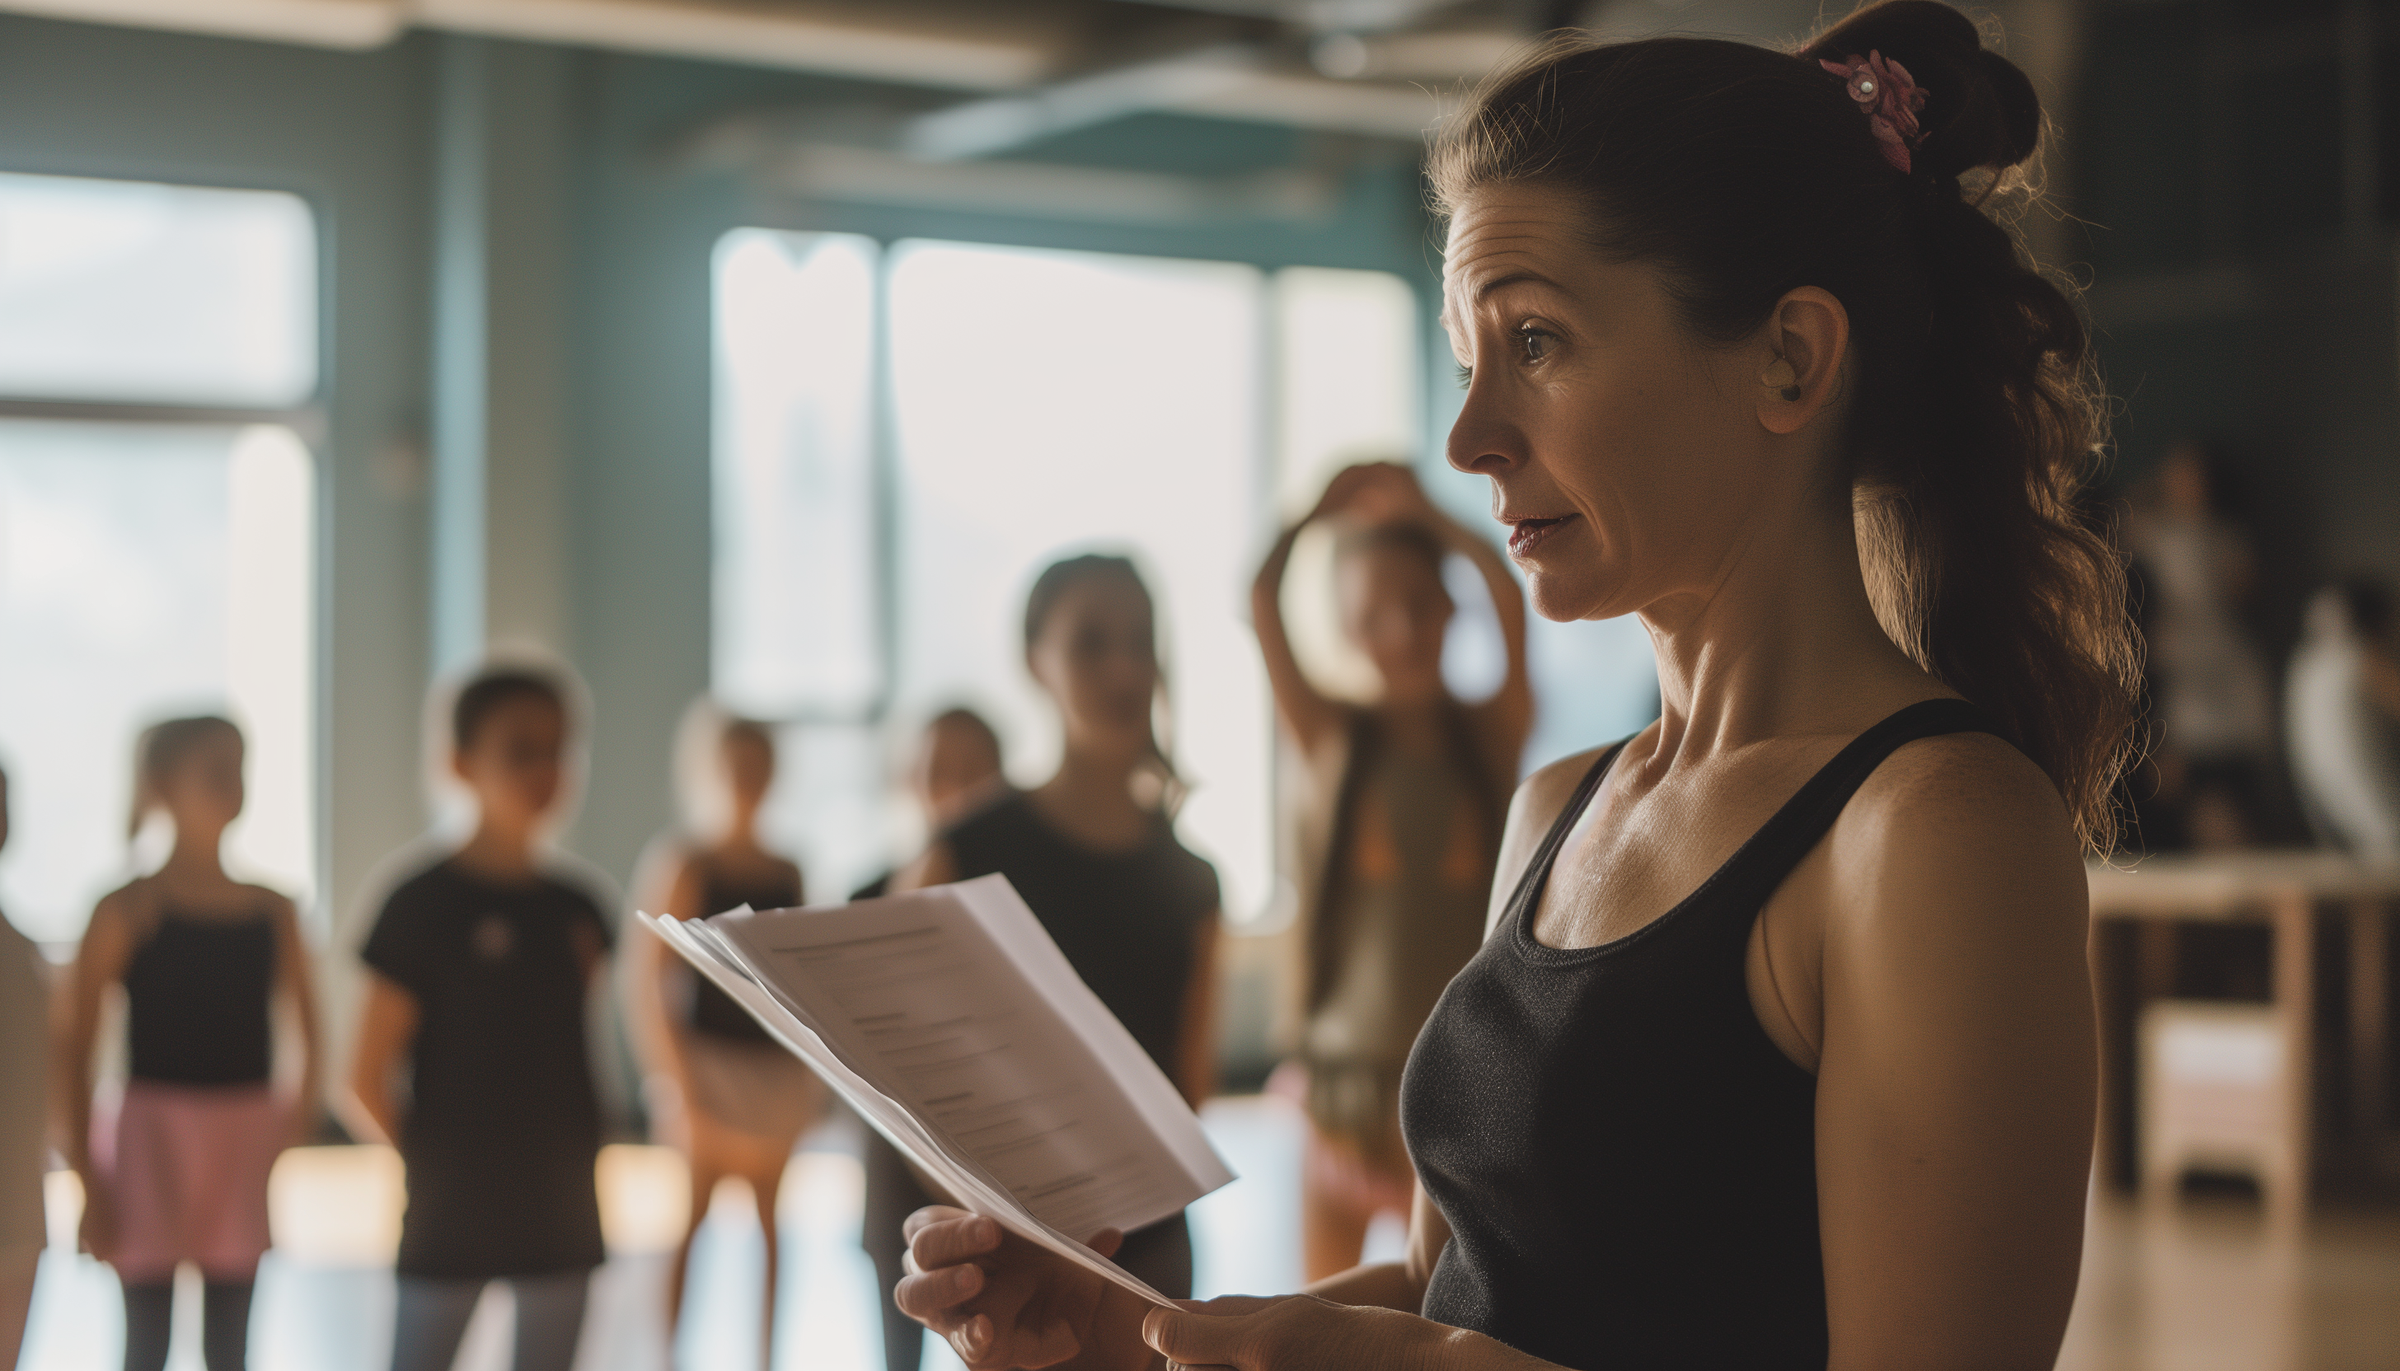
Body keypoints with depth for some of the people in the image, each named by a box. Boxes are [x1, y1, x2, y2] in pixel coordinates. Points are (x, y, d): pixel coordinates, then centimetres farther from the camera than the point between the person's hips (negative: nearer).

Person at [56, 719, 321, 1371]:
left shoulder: (273, 910, 5)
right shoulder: (129, 908, -6)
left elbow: (308, 1035, 11)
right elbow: (73, 1046, -6)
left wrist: (301, 1108, -6)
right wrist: (87, 1175, -8)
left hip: (243, 1143, 4)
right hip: (155, 1134, -4)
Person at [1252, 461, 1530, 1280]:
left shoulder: (1491, 737, 3)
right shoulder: (1332, 741, 3)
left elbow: (1510, 597, -13)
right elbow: (1262, 597, -10)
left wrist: (1421, 510, -1)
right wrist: (1332, 502, 3)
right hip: (1345, 1072, 0)